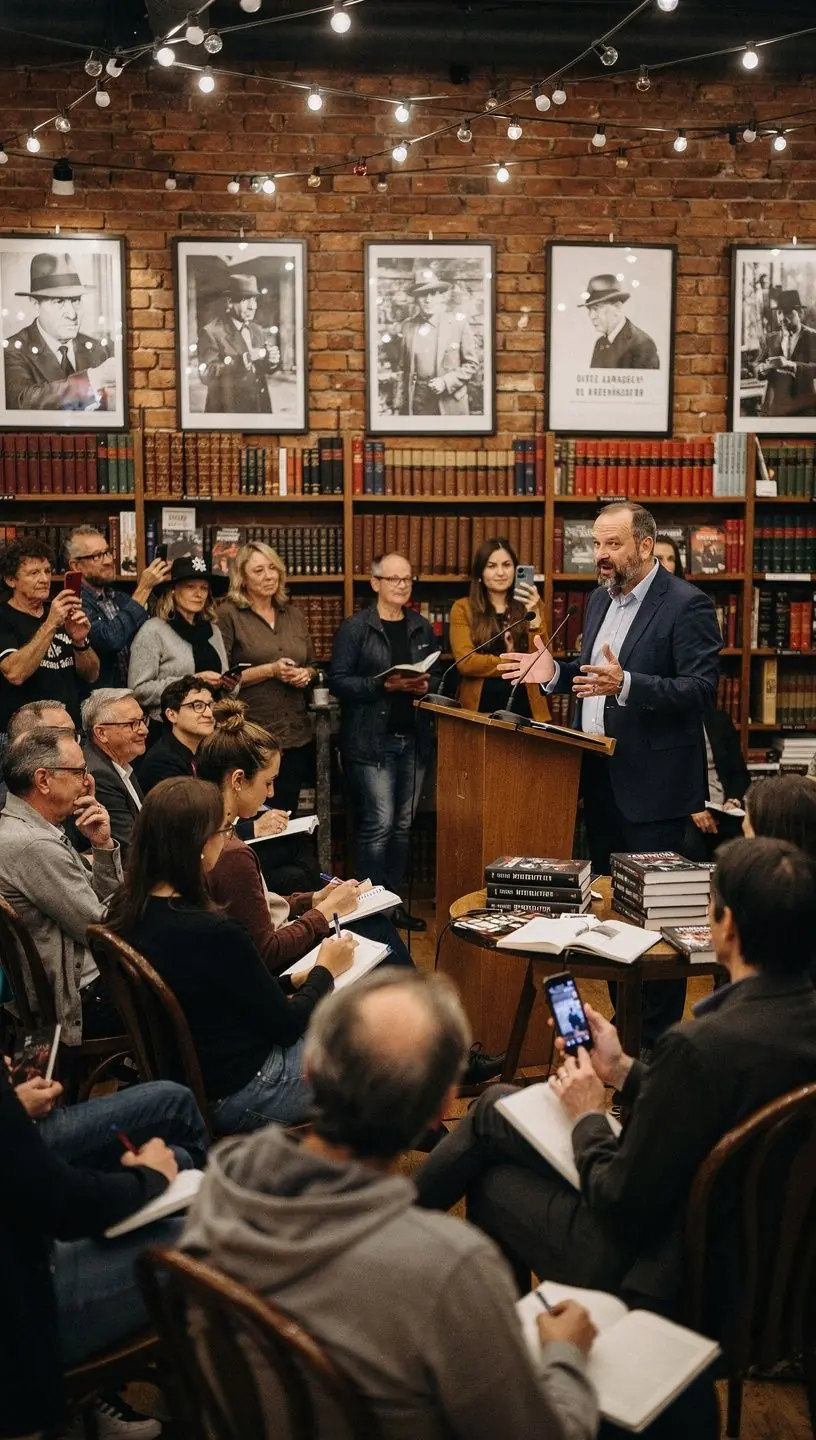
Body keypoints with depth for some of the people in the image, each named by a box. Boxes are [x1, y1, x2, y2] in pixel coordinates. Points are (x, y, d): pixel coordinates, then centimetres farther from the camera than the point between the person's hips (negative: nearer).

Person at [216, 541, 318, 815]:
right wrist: (270, 670, -17)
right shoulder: (228, 615, -4)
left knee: (287, 813, 10)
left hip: (297, 734, 5)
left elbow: (313, 666, 20)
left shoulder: (294, 615, 12)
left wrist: (306, 675, -3)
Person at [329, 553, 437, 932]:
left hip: (413, 739, 6)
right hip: (370, 740, -5)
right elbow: (338, 681, -10)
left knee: (402, 825, 10)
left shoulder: (422, 628, 12)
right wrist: (384, 685, -20)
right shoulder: (355, 627, -4)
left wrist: (425, 685, -4)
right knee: (378, 824, -9)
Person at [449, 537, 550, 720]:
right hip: (480, 708, -2)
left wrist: (534, 617, -14)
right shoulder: (463, 609, 1)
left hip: (524, 707, 2)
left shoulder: (530, 606, 8)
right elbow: (465, 662, -11)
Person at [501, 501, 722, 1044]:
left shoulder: (686, 604, -12)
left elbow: (701, 688, -19)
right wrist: (554, 672, 2)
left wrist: (625, 684, -31)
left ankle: (658, 1037, 12)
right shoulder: (602, 598, 13)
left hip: (652, 783, -8)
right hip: (600, 776, 8)